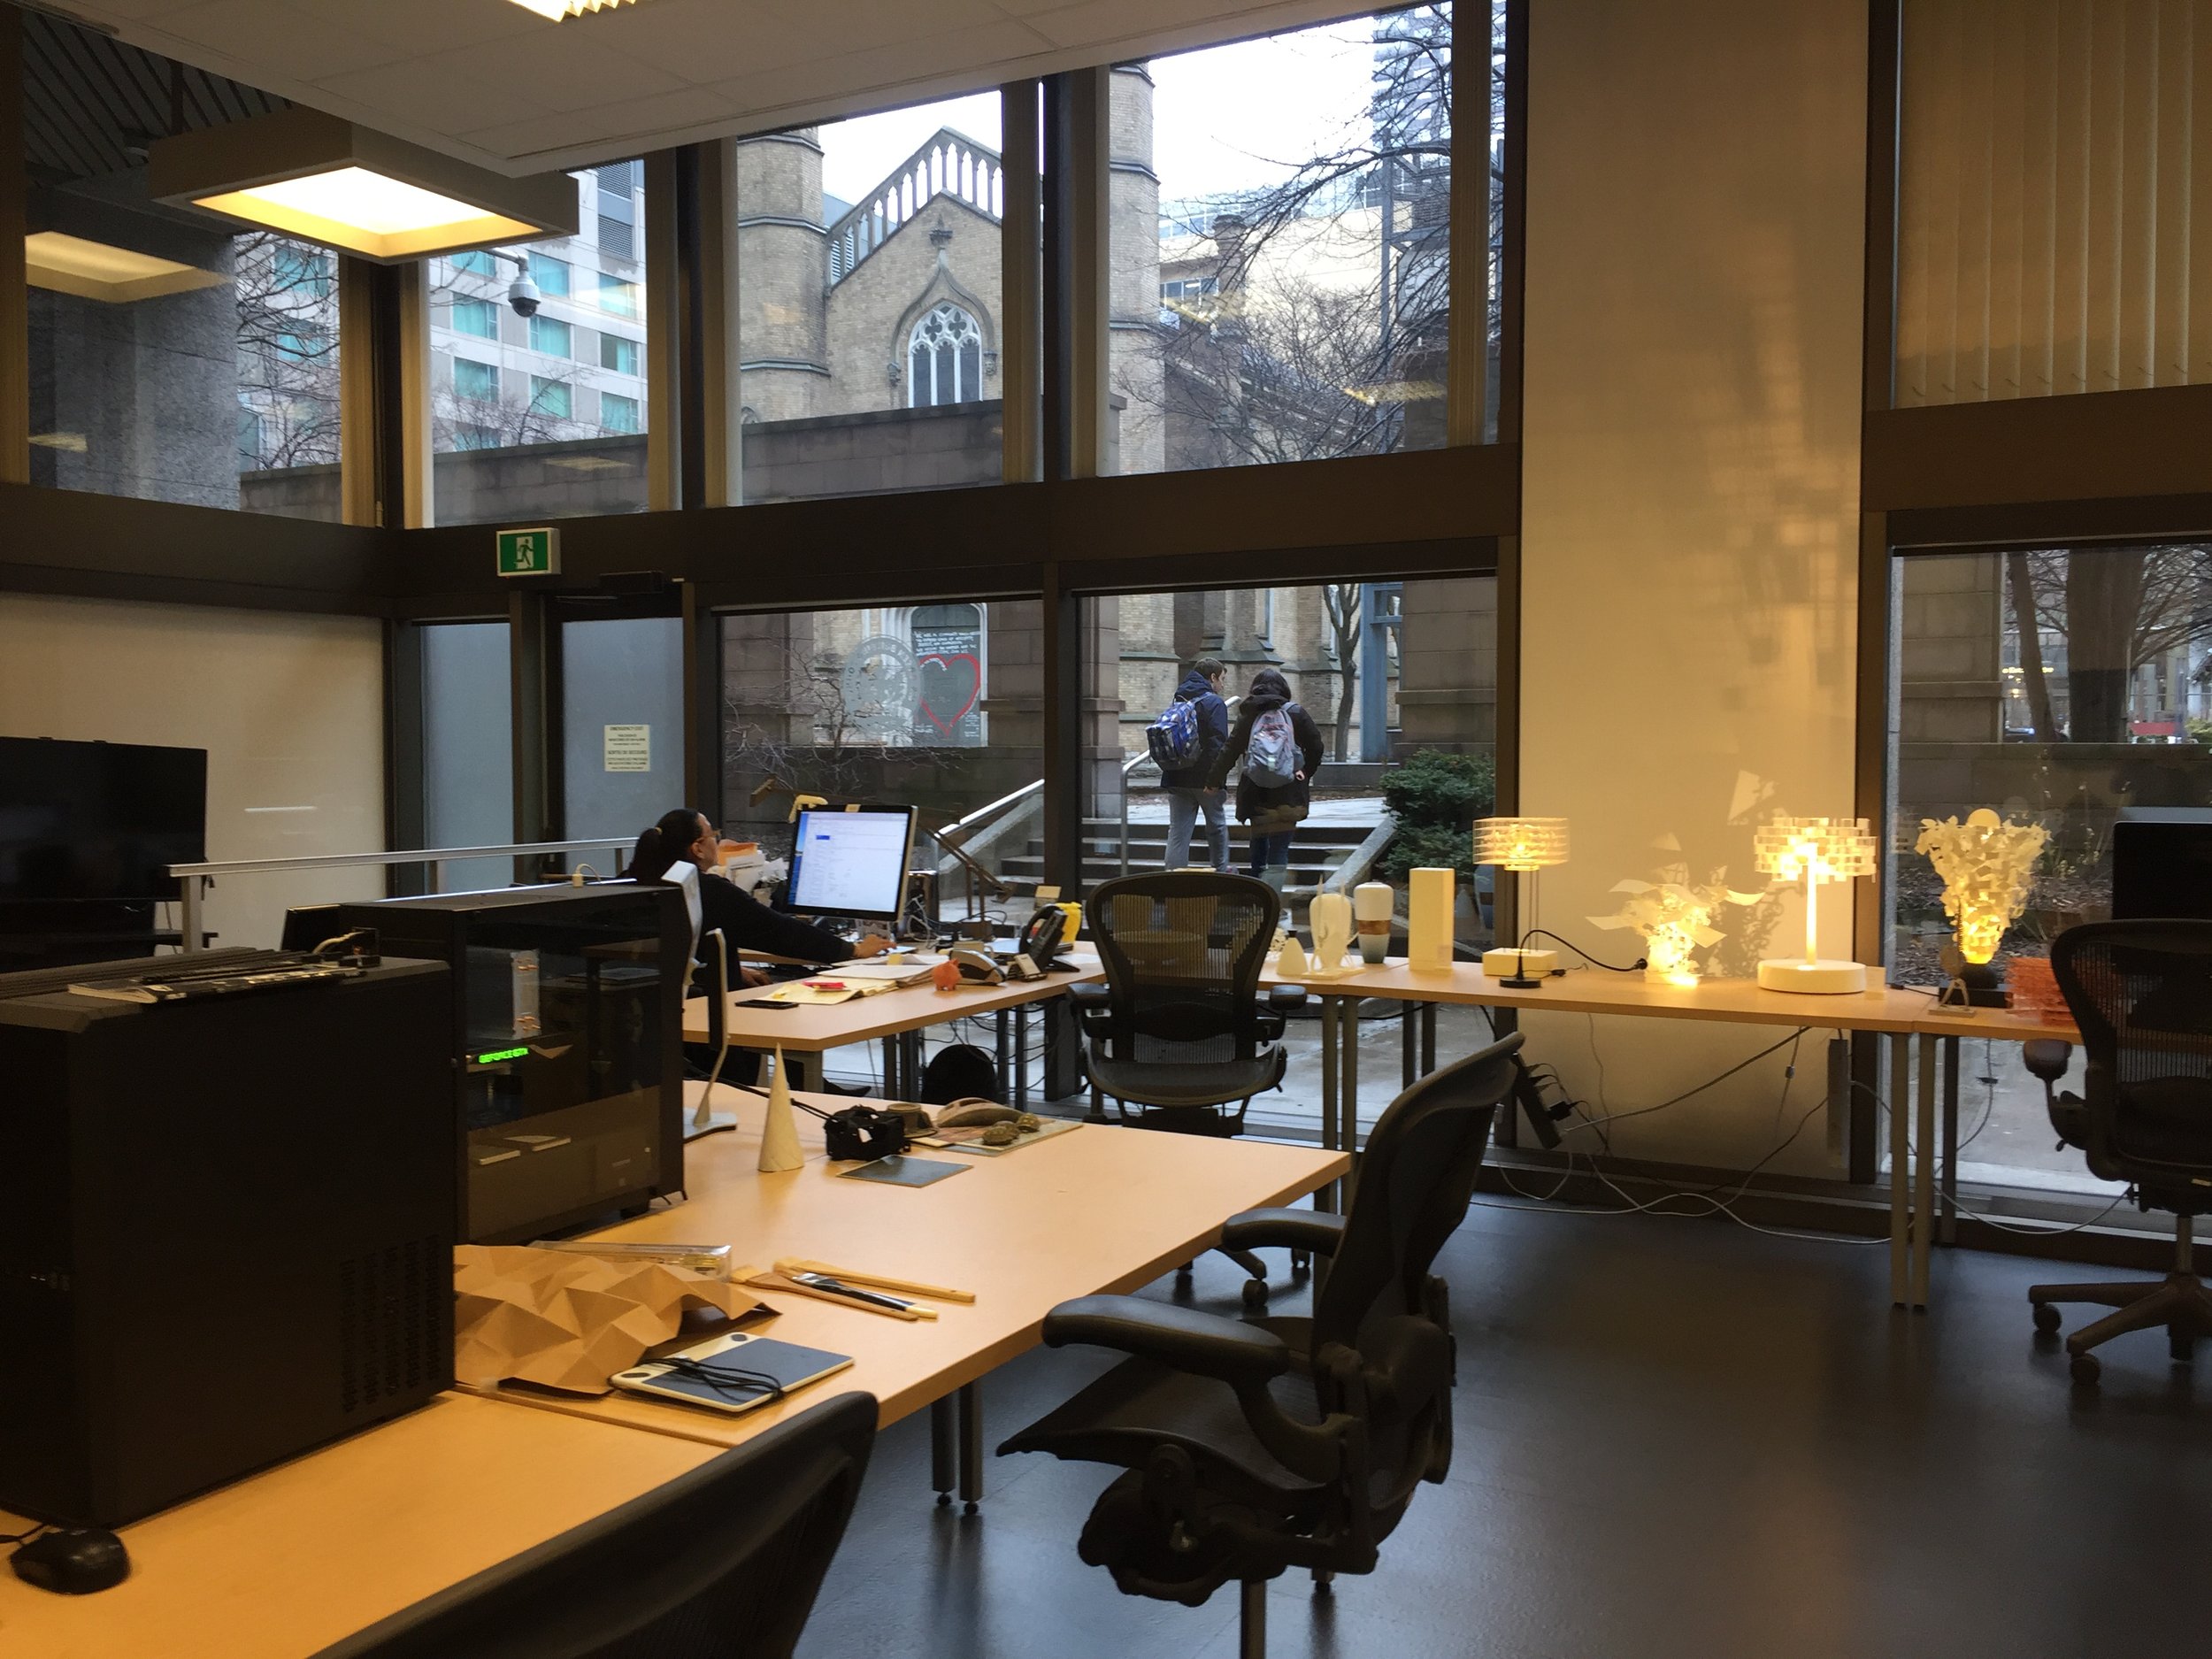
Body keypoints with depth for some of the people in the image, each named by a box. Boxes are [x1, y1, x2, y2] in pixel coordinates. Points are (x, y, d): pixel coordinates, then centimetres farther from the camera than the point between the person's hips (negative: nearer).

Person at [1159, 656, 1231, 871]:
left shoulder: (1178, 702, 13)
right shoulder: (1214, 703, -10)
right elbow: (1218, 744, -19)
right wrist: (1216, 779, -20)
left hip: (1177, 779, 5)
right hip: (1204, 779, -5)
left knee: (1177, 832, 3)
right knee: (1217, 826, 14)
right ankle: (1221, 872, 26)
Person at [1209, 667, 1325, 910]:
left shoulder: (1248, 716, 2)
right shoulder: (1296, 714, 0)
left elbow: (1231, 750, 1)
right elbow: (1315, 746, 0)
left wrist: (1216, 780, 9)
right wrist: (1306, 774, 14)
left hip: (1255, 794, 2)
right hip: (1288, 795, -2)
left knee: (1259, 844, 19)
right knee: (1280, 849, -3)